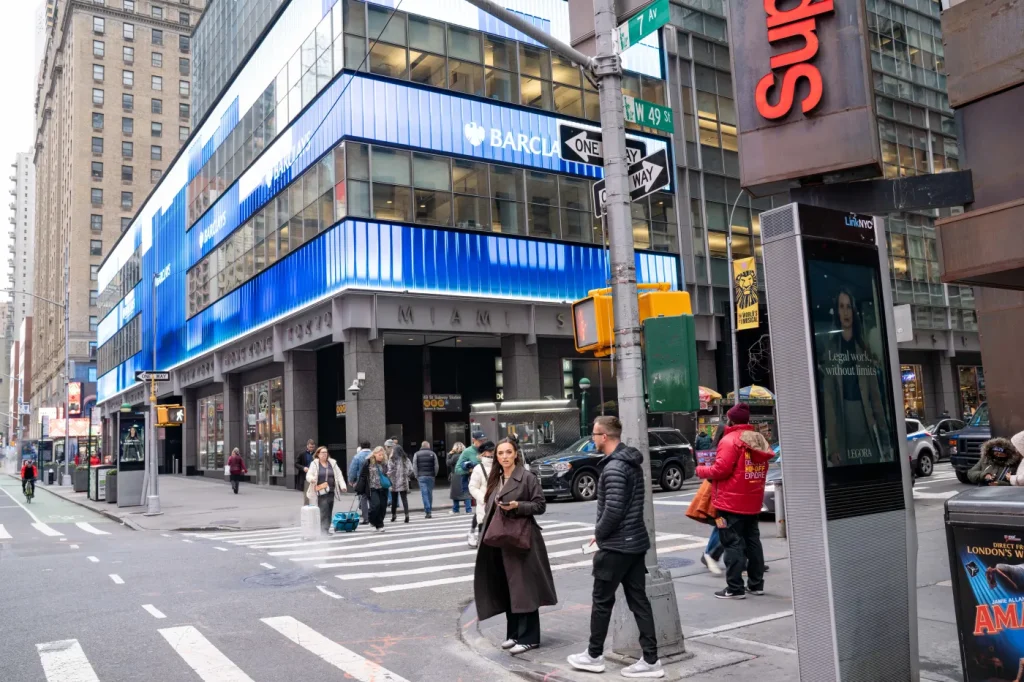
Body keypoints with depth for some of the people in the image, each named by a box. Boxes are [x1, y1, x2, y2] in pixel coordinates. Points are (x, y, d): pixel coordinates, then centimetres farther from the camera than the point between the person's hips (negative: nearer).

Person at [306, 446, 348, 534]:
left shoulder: (332, 463, 11)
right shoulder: (314, 464, 0)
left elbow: (339, 475, 11)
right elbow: (308, 475, -5)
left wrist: (342, 486, -1)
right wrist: (312, 479, -29)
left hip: (331, 491, 4)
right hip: (321, 491, -4)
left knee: (329, 511, 7)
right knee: (324, 511, -13)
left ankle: (327, 528, 16)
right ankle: (324, 529, -14)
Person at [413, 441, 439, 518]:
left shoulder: (417, 454, 3)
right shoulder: (433, 454, 5)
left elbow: (414, 466, 0)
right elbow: (436, 466, 2)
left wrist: (417, 476, 8)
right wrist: (434, 474, 11)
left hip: (421, 476, -1)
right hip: (431, 476, 1)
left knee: (424, 493, -4)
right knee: (430, 493, 11)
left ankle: (427, 511, -12)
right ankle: (429, 510, 15)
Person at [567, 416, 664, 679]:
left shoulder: (613, 467, -20)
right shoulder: (632, 462, 10)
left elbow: (613, 509, -26)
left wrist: (599, 533, -9)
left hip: (616, 545, -9)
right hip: (636, 541, 9)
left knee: (602, 601, 6)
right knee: (638, 600, 10)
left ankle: (594, 656, 20)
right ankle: (651, 660, 13)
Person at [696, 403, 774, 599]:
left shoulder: (730, 440, -14)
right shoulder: (760, 441, 13)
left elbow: (720, 470, -19)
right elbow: (760, 469, 15)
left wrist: (701, 471, -3)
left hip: (731, 502, -8)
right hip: (753, 501, 8)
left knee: (733, 543, -5)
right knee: (752, 541, 15)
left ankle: (735, 588, -3)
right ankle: (756, 584, 20)